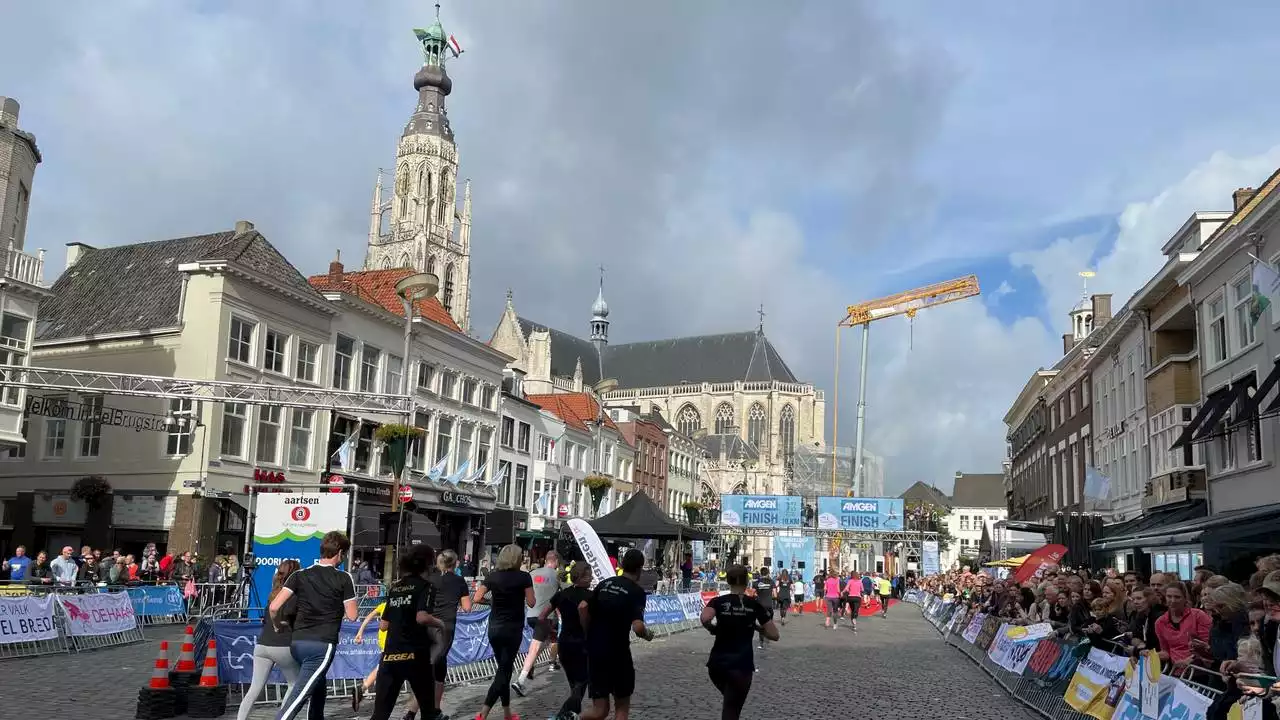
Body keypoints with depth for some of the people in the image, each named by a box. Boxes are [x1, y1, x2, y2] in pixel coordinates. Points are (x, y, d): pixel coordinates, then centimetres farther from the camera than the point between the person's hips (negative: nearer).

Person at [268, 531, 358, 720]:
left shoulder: (300, 575, 6)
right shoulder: (344, 579, -4)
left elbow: (274, 607, -1)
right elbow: (352, 616, -1)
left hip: (298, 642, 6)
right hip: (323, 645, -5)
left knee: (318, 688, 26)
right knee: (297, 697, -11)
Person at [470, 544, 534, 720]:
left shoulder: (492, 576, 1)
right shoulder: (524, 577, -9)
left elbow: (476, 599, -3)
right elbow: (531, 603, -7)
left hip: (494, 629, 5)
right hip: (513, 629, -4)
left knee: (503, 669, 17)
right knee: (504, 671, -1)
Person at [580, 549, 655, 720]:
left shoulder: (605, 583, 7)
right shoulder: (637, 592, -9)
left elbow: (583, 607, 1)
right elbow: (637, 627, -20)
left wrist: (589, 633, 12)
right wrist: (648, 635, 1)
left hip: (594, 650, 5)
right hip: (618, 652, -5)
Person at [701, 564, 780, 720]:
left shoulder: (718, 602, 1)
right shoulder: (755, 605, 1)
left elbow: (704, 619, -20)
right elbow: (774, 635, -1)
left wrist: (712, 629, 0)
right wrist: (756, 627, 13)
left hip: (716, 663, 2)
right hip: (741, 665, -2)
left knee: (730, 703, 28)